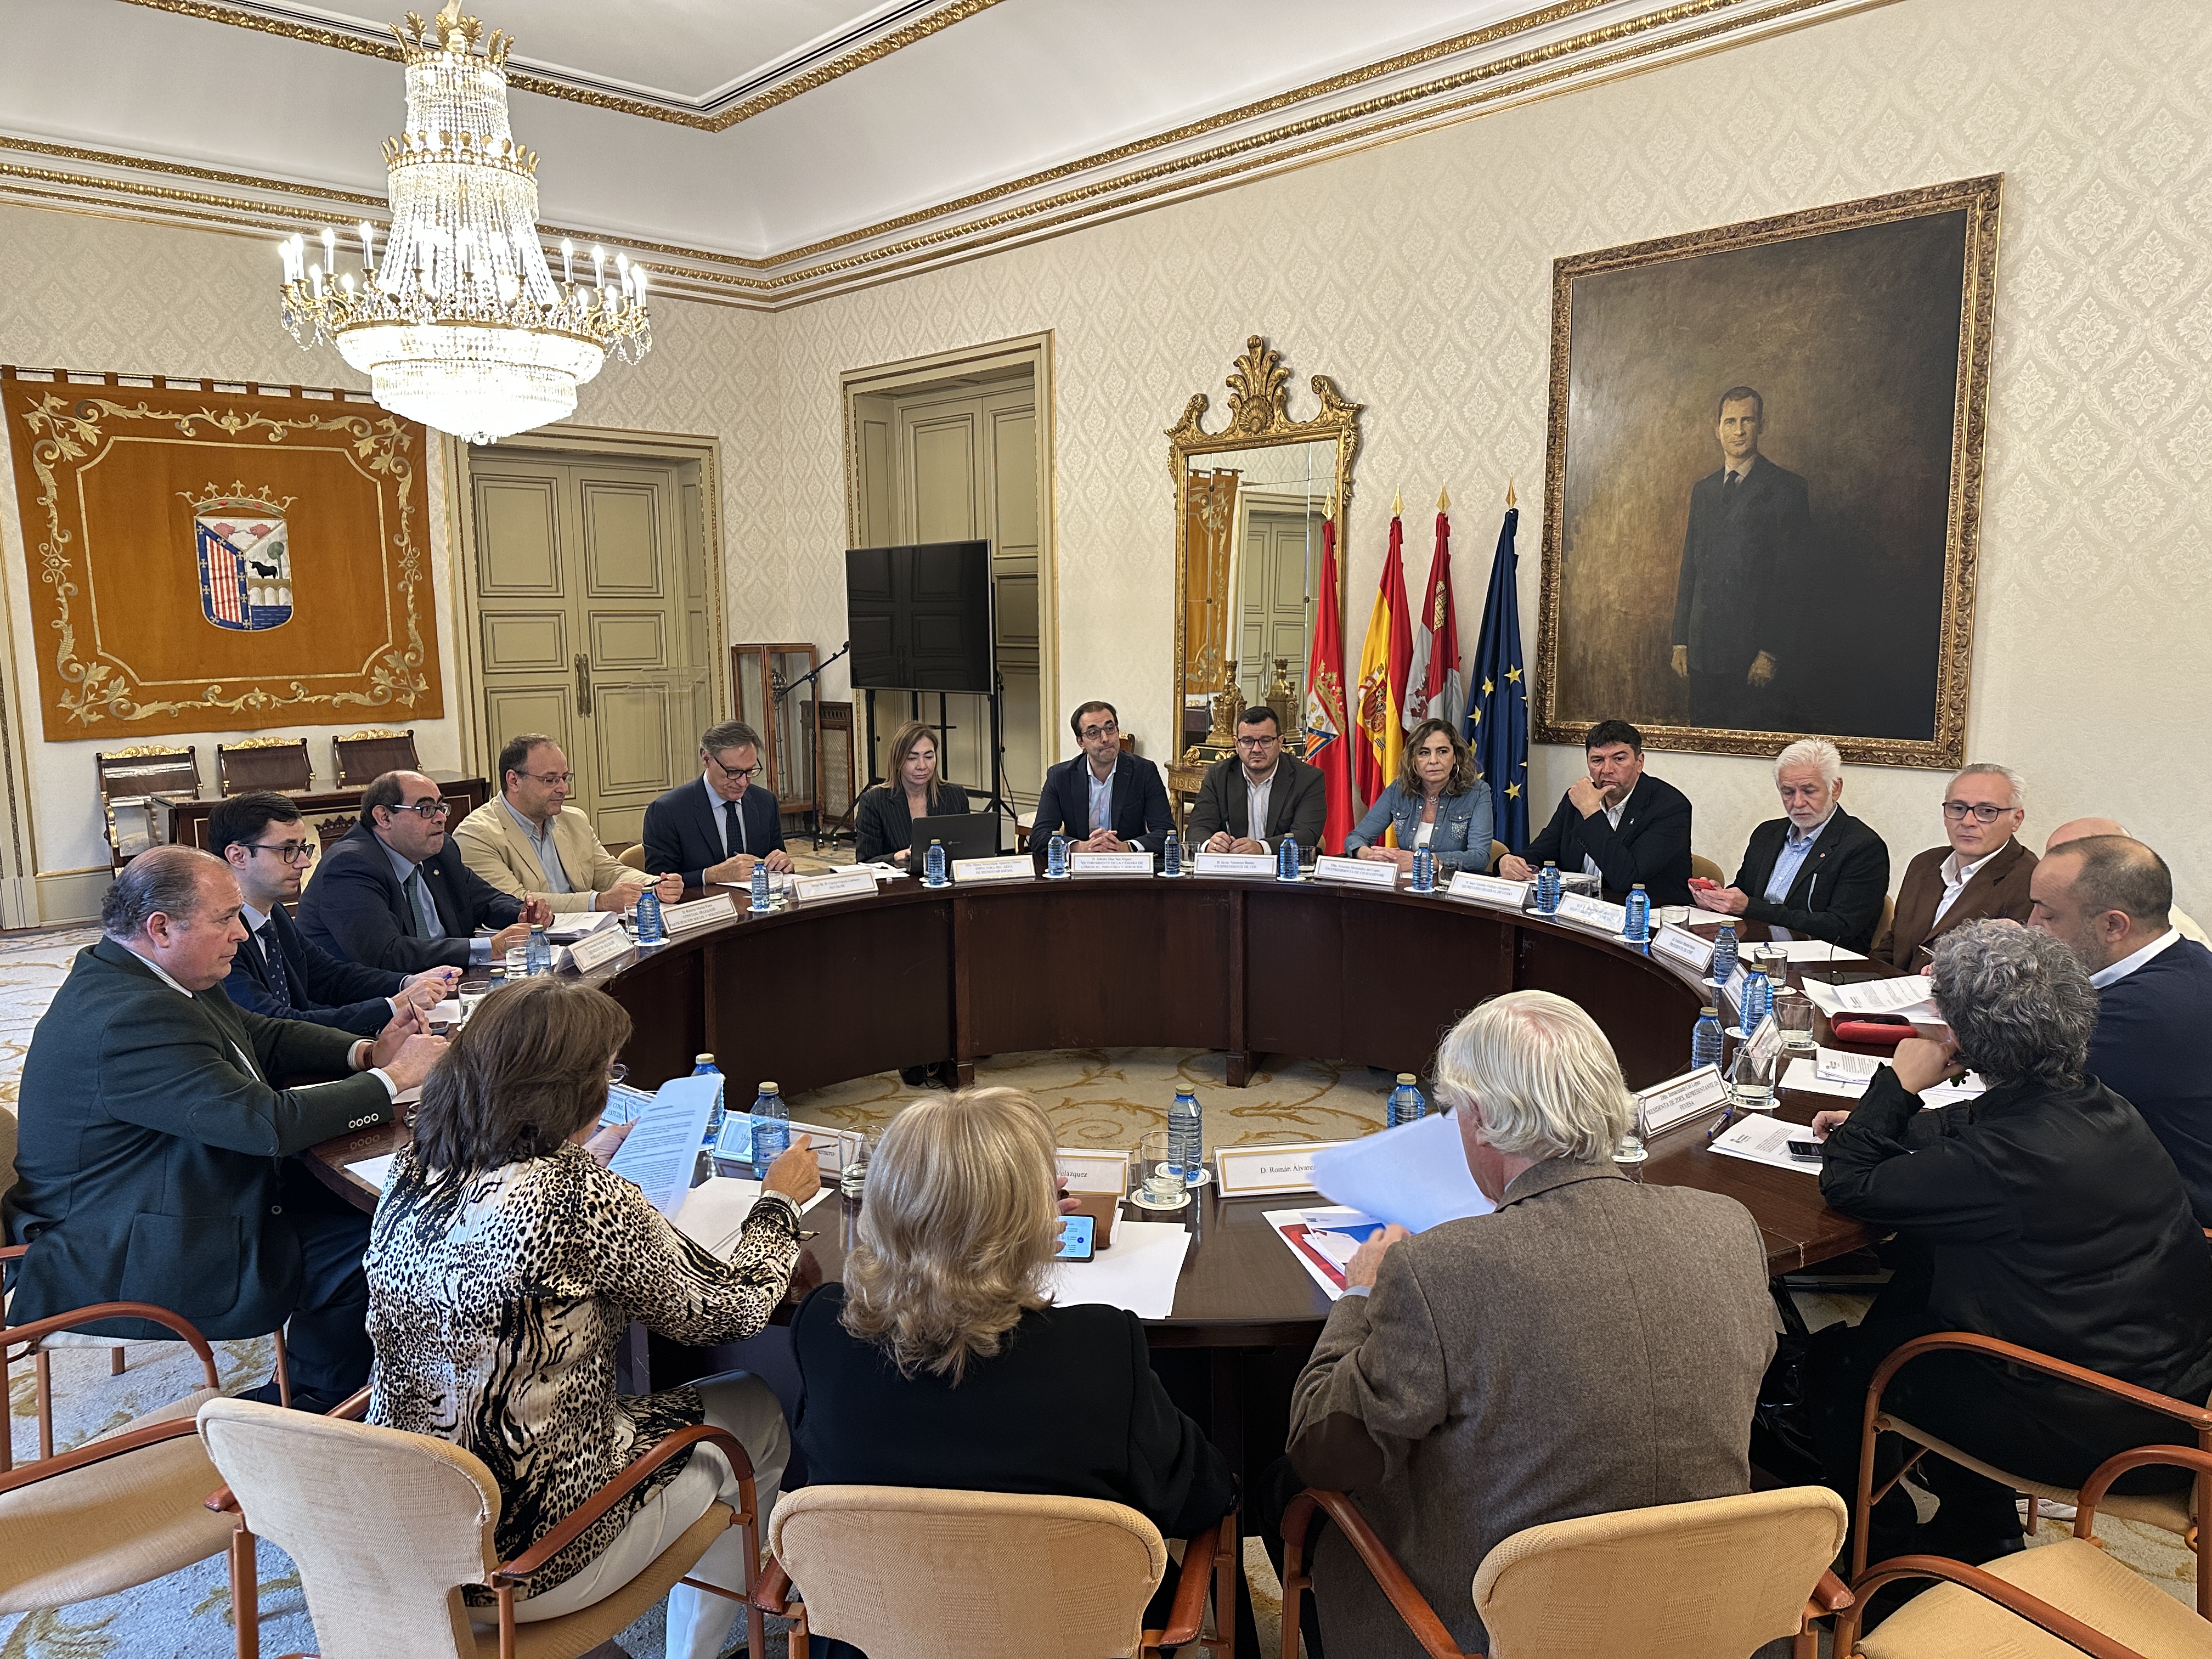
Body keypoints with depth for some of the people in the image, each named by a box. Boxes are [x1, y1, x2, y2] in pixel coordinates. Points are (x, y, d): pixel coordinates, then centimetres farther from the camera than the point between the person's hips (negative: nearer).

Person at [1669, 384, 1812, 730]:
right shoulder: (1702, 490, 16)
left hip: (1753, 649, -5)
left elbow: (1791, 576, -7)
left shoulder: (1787, 488, -1)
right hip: (1703, 649, 5)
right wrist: (1680, 641, 11)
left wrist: (1771, 652, -13)